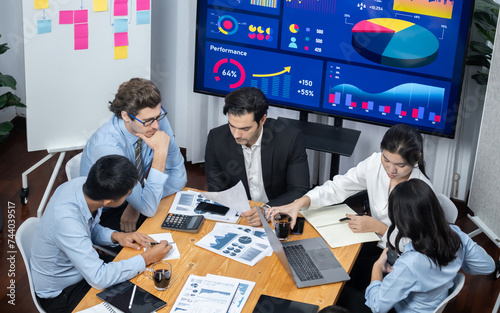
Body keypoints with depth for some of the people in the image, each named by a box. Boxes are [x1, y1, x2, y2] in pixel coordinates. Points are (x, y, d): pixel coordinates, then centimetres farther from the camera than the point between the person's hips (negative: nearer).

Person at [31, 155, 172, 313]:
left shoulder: (82, 184, -16)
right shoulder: (66, 220, -39)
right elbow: (98, 278, -35)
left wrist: (116, 236, -10)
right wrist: (146, 258, -28)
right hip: (60, 295, -7)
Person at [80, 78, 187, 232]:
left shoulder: (157, 120, -15)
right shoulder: (107, 147, -32)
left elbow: (177, 178, -5)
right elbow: (149, 208, -32)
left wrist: (138, 204, -18)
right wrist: (160, 153, -34)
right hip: (104, 215, -6)